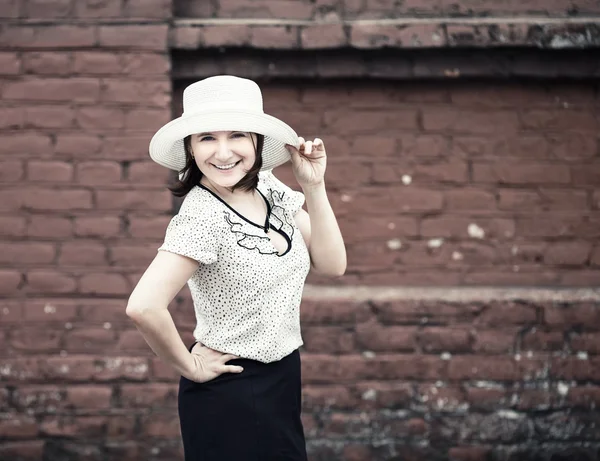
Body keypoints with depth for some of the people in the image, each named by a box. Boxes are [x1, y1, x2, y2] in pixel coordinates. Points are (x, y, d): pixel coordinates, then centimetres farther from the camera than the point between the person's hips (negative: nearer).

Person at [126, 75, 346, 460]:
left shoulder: (270, 189, -1)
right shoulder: (202, 217, -23)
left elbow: (331, 264, 1)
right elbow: (144, 306, -34)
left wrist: (314, 186, -8)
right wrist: (189, 366, -20)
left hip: (282, 381, 7)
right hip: (231, 393, -7)